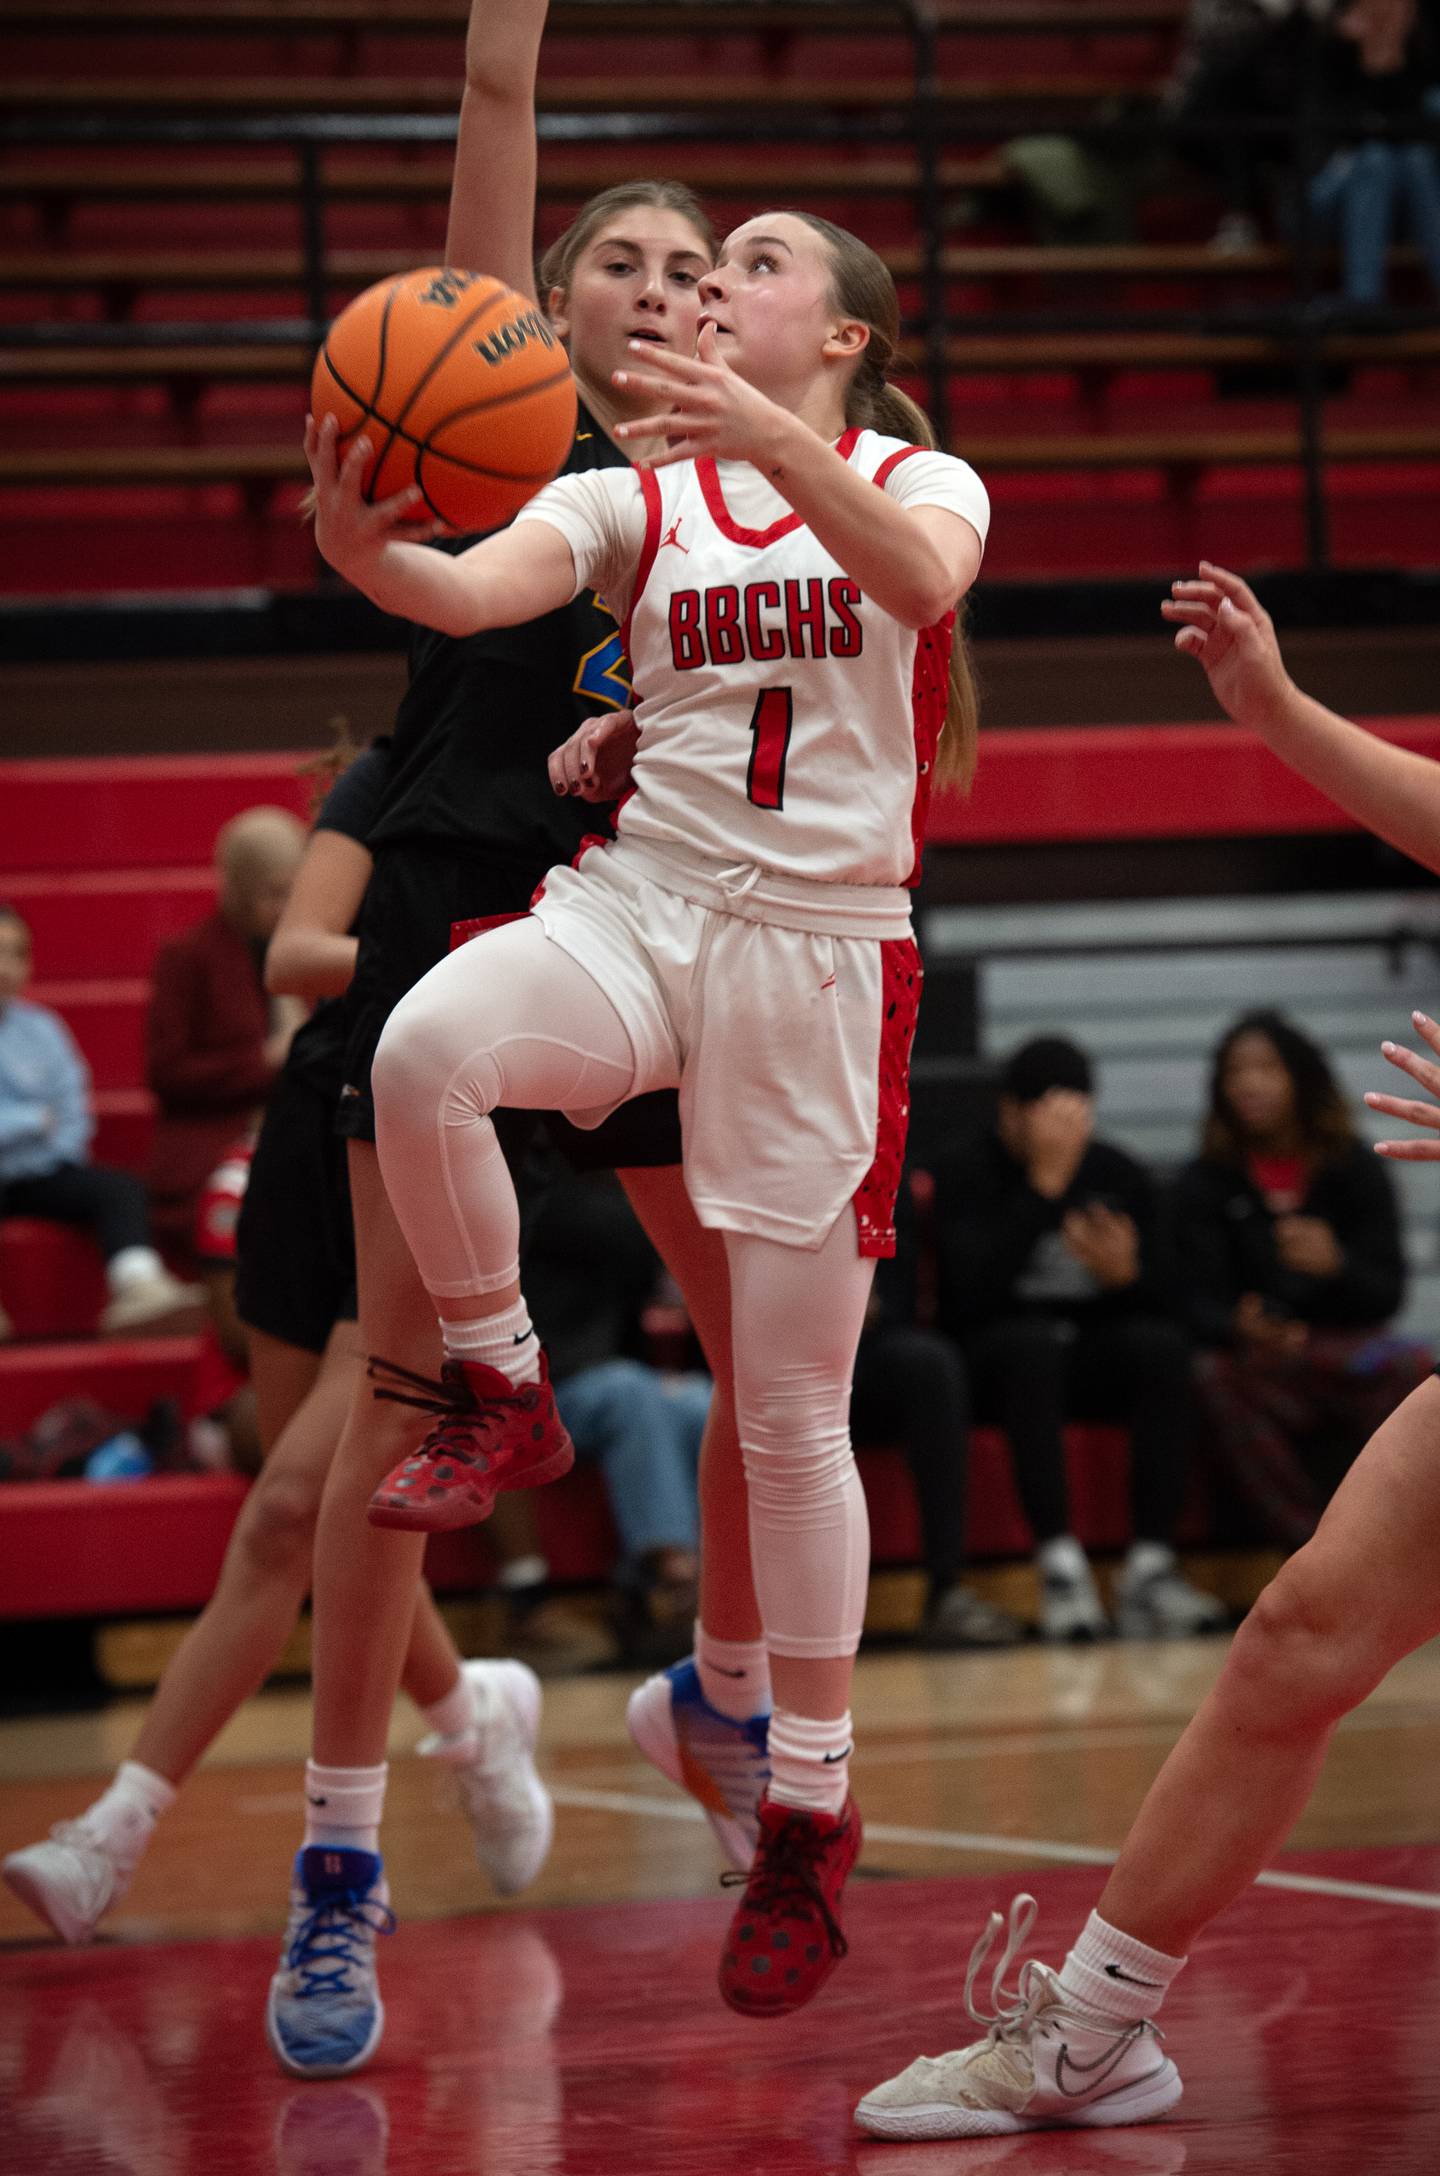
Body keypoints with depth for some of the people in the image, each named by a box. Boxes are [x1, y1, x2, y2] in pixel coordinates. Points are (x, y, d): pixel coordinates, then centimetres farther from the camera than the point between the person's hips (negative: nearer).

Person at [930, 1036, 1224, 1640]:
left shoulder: (1120, 1176, 5)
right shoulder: (967, 1172, -7)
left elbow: (1164, 1301, 0)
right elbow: (974, 1294, -24)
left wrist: (1126, 1274, -24)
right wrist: (1043, 1185, -24)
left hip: (1095, 1359, 4)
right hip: (997, 1358, -3)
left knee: (1163, 1344, -27)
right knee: (1035, 1340, -36)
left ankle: (1149, 1569, -34)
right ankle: (1060, 1568, -42)